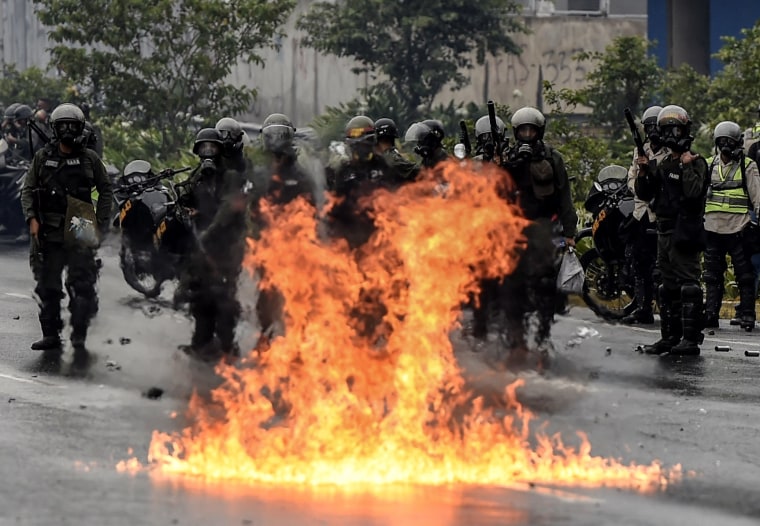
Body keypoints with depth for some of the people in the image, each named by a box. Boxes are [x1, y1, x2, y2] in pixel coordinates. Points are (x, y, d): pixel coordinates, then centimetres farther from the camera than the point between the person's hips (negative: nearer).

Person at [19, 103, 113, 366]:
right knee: (47, 286, 7)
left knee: (82, 287, -8)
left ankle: (79, 341, -8)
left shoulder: (89, 159, 3)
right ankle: (51, 336, 18)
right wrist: (32, 219, -6)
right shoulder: (43, 157, 5)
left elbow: (106, 191, 11)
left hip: (80, 232, -2)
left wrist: (101, 223, 3)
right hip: (49, 233, 2)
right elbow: (28, 190, 8)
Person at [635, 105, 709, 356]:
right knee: (668, 287, 11)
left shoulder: (696, 163, -6)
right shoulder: (663, 164, 17)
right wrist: (644, 172, -1)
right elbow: (644, 194, 15)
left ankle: (691, 338, -12)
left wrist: (687, 166, -18)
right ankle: (670, 337, 17)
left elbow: (693, 191, -21)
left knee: (688, 285, -10)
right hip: (664, 232, 8)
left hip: (685, 233, -8)